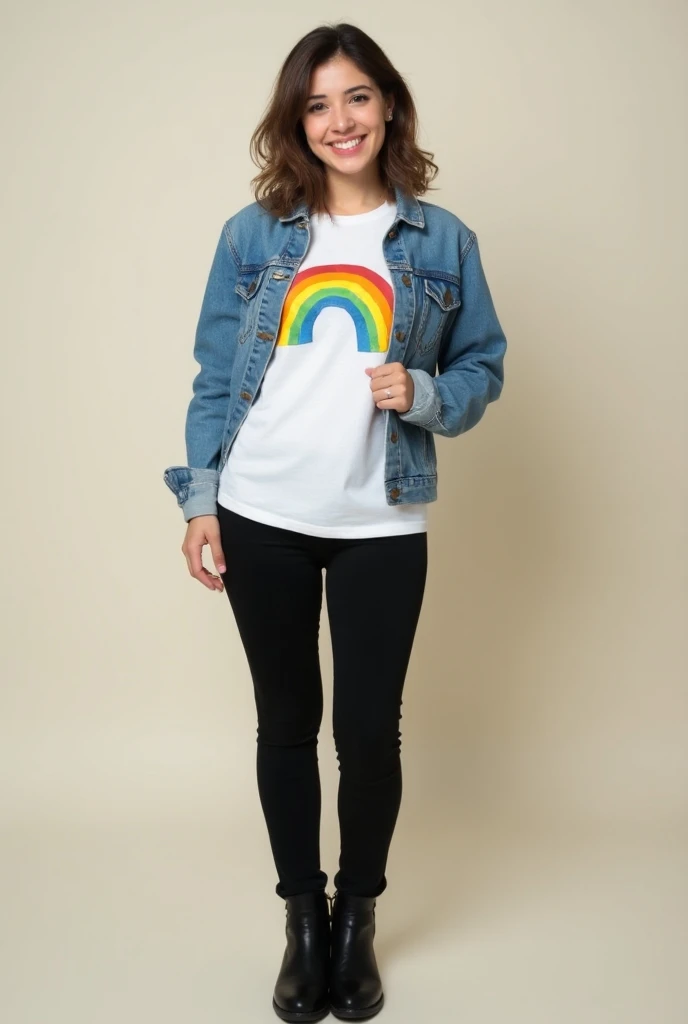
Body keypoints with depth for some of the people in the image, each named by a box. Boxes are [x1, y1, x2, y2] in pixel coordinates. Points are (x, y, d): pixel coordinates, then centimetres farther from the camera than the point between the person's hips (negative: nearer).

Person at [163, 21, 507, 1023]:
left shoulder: (441, 239, 3)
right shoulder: (253, 234, 4)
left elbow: (483, 366, 8)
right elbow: (213, 376, 5)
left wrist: (424, 394, -13)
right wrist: (198, 497, -1)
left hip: (381, 525, 0)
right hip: (262, 519, 1)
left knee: (368, 729, 4)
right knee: (286, 720, 11)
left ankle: (357, 920, 29)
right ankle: (303, 918, 30)